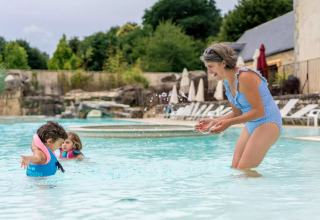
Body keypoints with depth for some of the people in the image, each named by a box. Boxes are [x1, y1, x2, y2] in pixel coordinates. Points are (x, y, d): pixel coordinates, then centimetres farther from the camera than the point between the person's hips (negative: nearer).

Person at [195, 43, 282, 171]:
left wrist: (229, 123, -25)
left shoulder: (244, 77, -20)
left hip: (267, 123, -9)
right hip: (251, 126, 9)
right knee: (234, 169, 0)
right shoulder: (228, 83, 8)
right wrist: (214, 121, 2)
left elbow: (259, 111, -22)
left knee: (244, 170, -17)